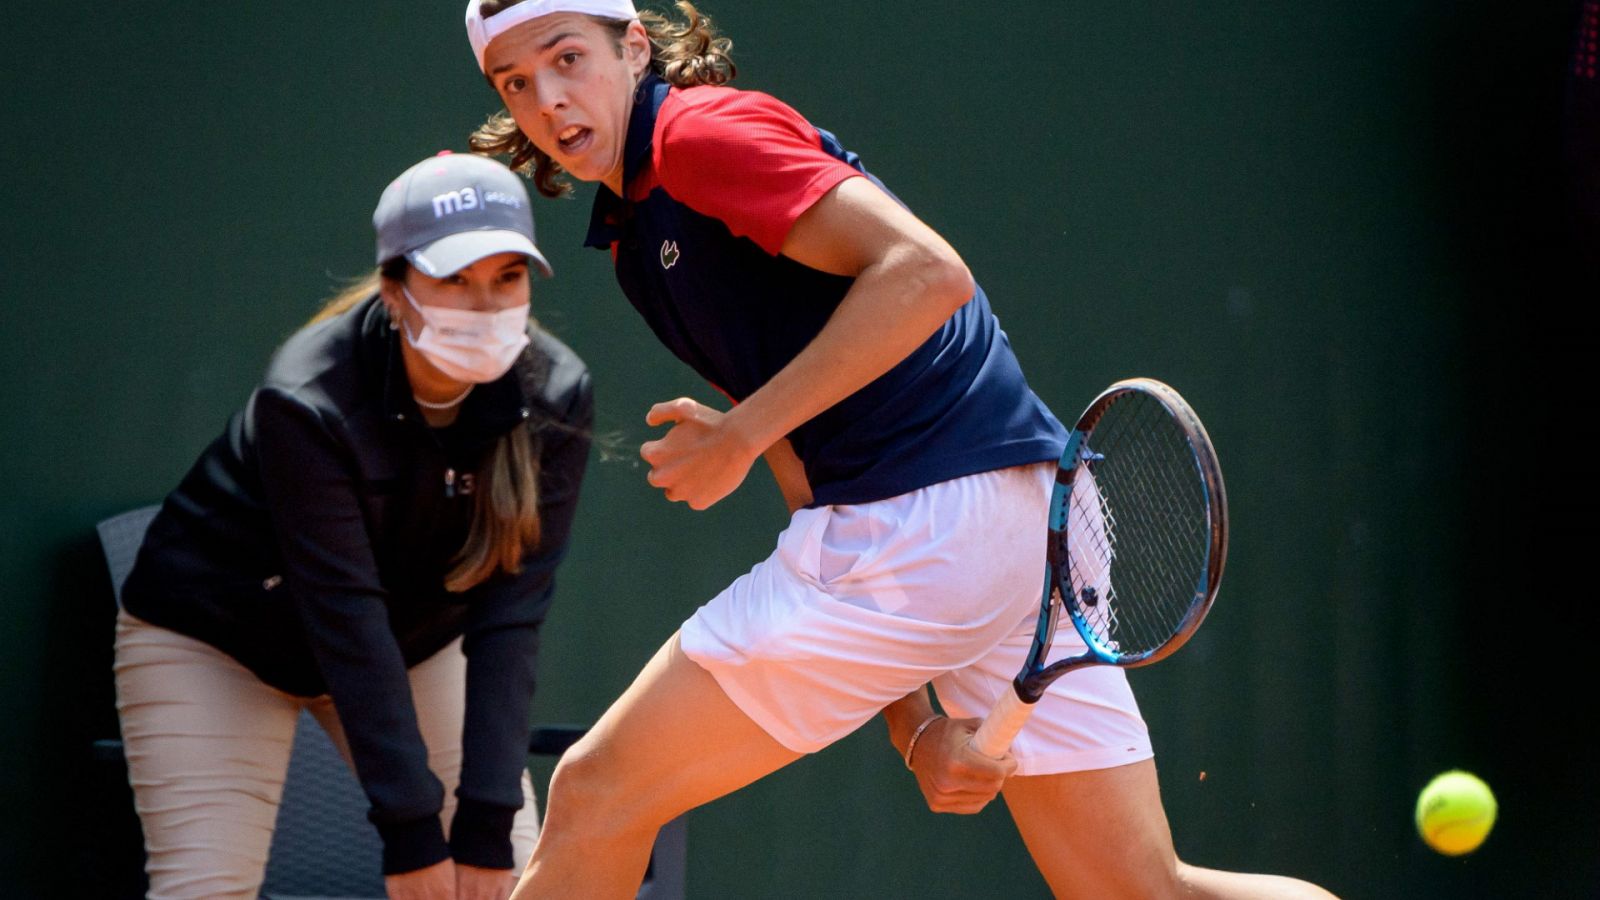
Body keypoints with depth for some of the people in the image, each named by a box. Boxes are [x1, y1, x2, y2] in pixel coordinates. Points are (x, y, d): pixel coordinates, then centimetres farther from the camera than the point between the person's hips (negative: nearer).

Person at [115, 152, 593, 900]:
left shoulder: (553, 396, -20)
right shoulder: (307, 403, -32)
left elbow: (509, 619, -23)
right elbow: (346, 619, -32)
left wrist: (487, 819, -28)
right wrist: (410, 827, -33)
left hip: (414, 636, 4)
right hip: (212, 639, -4)